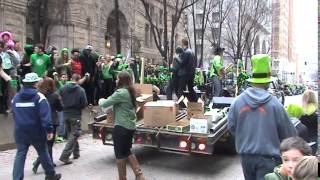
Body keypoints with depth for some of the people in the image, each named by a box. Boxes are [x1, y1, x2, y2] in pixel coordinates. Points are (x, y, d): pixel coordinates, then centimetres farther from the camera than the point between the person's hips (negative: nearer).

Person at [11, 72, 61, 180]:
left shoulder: (16, 97, 6)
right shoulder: (39, 97, -12)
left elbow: (14, 115, 17)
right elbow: (45, 115, -20)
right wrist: (49, 130, -19)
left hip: (20, 132, 4)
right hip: (36, 132, -4)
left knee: (20, 155, 8)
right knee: (43, 153, 10)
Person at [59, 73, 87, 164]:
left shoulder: (63, 88, -3)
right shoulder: (81, 90, -13)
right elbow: (85, 104, -11)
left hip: (66, 114, 5)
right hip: (75, 115, -5)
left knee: (71, 134, 18)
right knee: (74, 135, 1)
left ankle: (76, 152, 30)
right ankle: (65, 156, -7)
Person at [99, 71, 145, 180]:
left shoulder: (120, 92, -19)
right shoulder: (130, 91, 9)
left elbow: (104, 104, -13)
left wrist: (101, 101, 7)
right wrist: (106, 101, 13)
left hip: (121, 127, -9)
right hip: (130, 126, 9)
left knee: (120, 154, 6)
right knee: (127, 151, 20)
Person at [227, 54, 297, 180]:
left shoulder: (238, 101, -6)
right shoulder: (274, 103, -14)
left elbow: (231, 127, 2)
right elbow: (289, 133, -6)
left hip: (246, 156, 4)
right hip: (268, 157, -4)